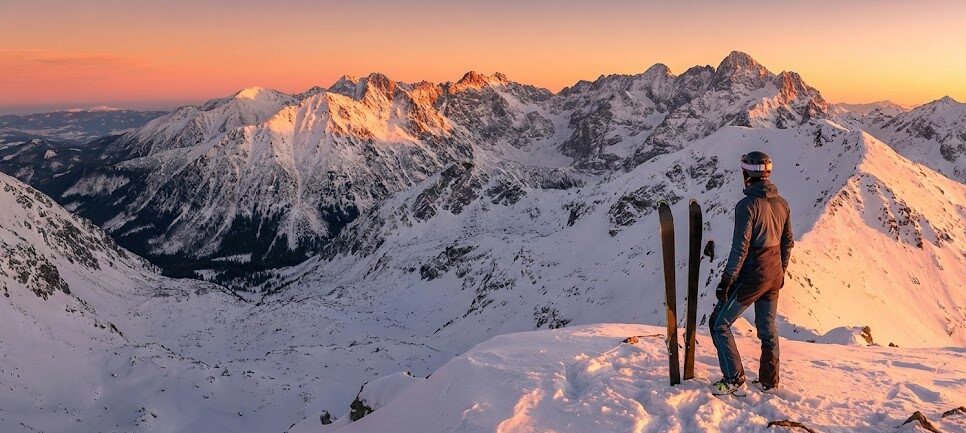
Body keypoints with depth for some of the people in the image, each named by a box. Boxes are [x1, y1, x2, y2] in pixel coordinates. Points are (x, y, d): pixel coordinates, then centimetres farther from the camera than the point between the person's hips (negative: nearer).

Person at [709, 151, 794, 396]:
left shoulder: (747, 205, -18)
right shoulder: (781, 204, 5)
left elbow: (741, 248, -20)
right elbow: (788, 242, 13)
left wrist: (727, 279, -14)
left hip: (752, 275, -8)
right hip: (774, 275, 8)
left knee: (719, 324, 2)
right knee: (768, 329, 19)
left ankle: (734, 381, 0)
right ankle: (769, 380, 28)